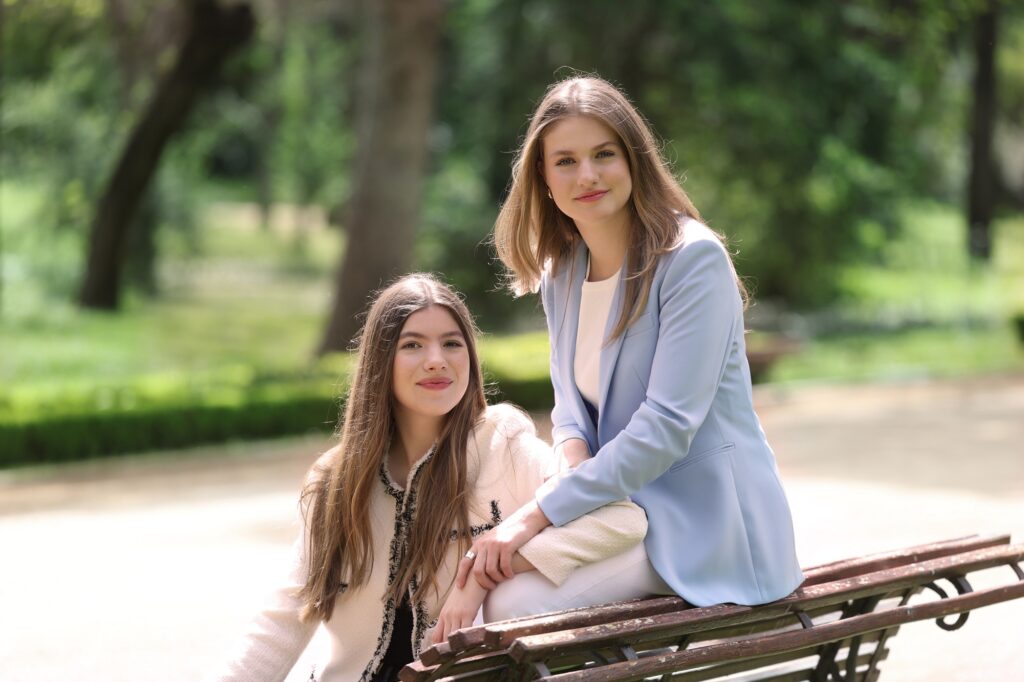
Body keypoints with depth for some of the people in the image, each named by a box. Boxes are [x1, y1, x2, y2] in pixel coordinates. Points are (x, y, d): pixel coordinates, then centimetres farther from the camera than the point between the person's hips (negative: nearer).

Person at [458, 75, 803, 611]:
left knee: (514, 600, -24)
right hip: (627, 512, 7)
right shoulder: (559, 272, 10)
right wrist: (573, 451, -11)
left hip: (704, 520, -7)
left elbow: (668, 423, -22)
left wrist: (541, 513, -24)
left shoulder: (693, 259, -15)